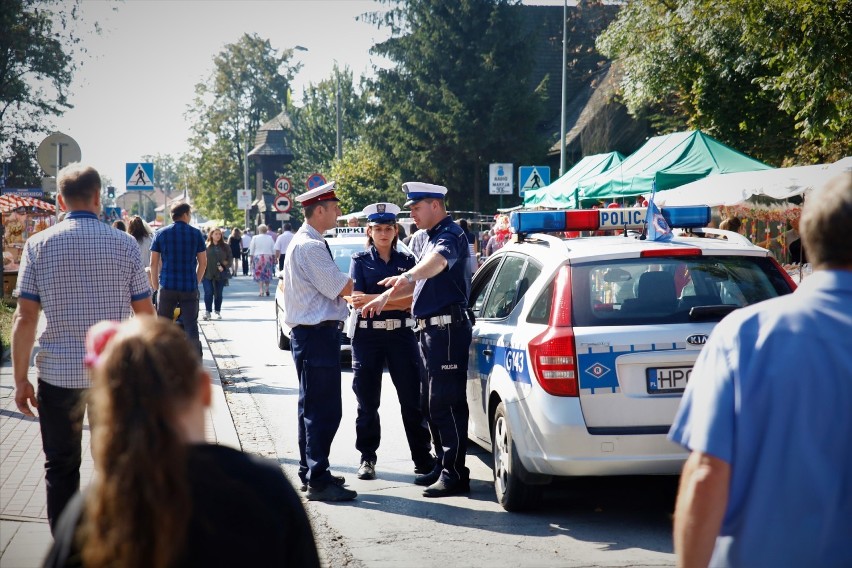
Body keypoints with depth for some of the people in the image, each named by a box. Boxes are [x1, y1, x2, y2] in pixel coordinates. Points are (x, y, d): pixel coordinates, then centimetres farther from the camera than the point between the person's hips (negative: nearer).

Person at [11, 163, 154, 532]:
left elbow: (25, 318, -6)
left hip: (58, 373, 0)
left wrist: (21, 380, 0)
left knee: (61, 468, 12)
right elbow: (146, 315, -1)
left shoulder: (38, 245, -4)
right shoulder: (124, 244, -3)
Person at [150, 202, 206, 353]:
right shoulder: (196, 233, 2)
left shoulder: (161, 233, 3)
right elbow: (203, 263, 4)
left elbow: (153, 263, 2)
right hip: (190, 287, 0)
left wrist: (156, 285, 11)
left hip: (167, 287, 1)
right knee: (191, 326, 2)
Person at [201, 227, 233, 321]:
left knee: (219, 294, 7)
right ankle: (207, 312, 2)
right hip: (208, 274, -2)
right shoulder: (206, 246, 2)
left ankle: (217, 312, 18)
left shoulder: (225, 247, 8)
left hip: (220, 274, 2)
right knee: (208, 293, -7)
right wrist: (203, 271, -9)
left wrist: (225, 265, -6)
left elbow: (230, 258, 11)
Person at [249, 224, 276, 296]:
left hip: (258, 257, -2)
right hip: (269, 257, 2)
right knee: (267, 274, 14)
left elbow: (251, 250, -1)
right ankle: (267, 289, 11)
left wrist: (251, 259, 6)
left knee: (259, 275, 2)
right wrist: (274, 259, 10)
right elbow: (274, 250, 3)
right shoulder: (270, 238, 2)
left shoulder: (255, 238, -2)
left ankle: (261, 291, -7)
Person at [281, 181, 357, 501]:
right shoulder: (310, 246, -17)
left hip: (311, 333, 11)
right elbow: (338, 287, -17)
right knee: (324, 409, -9)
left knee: (312, 407, 18)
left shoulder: (305, 242, 16)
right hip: (317, 334, -11)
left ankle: (309, 472, 28)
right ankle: (318, 481, -8)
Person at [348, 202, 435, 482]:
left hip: (401, 335, 1)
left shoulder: (406, 260, 9)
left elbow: (410, 300, -3)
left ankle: (422, 458, 8)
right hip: (368, 335, -1)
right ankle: (367, 459, 14)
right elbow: (358, 302, -4)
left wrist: (371, 299, -12)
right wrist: (394, 300, -13)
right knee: (368, 401, 4)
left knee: (411, 398, 1)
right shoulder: (360, 260, 6)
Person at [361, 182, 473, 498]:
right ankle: (443, 466, 24)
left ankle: (455, 474, -9)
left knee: (446, 402, -11)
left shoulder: (450, 235, -13)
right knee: (433, 403, 16)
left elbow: (438, 261, -36)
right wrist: (385, 297, 33)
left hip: (448, 328, -11)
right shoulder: (434, 237, 21)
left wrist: (408, 276, -54)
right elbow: (420, 281, 34)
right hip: (431, 329, 11)